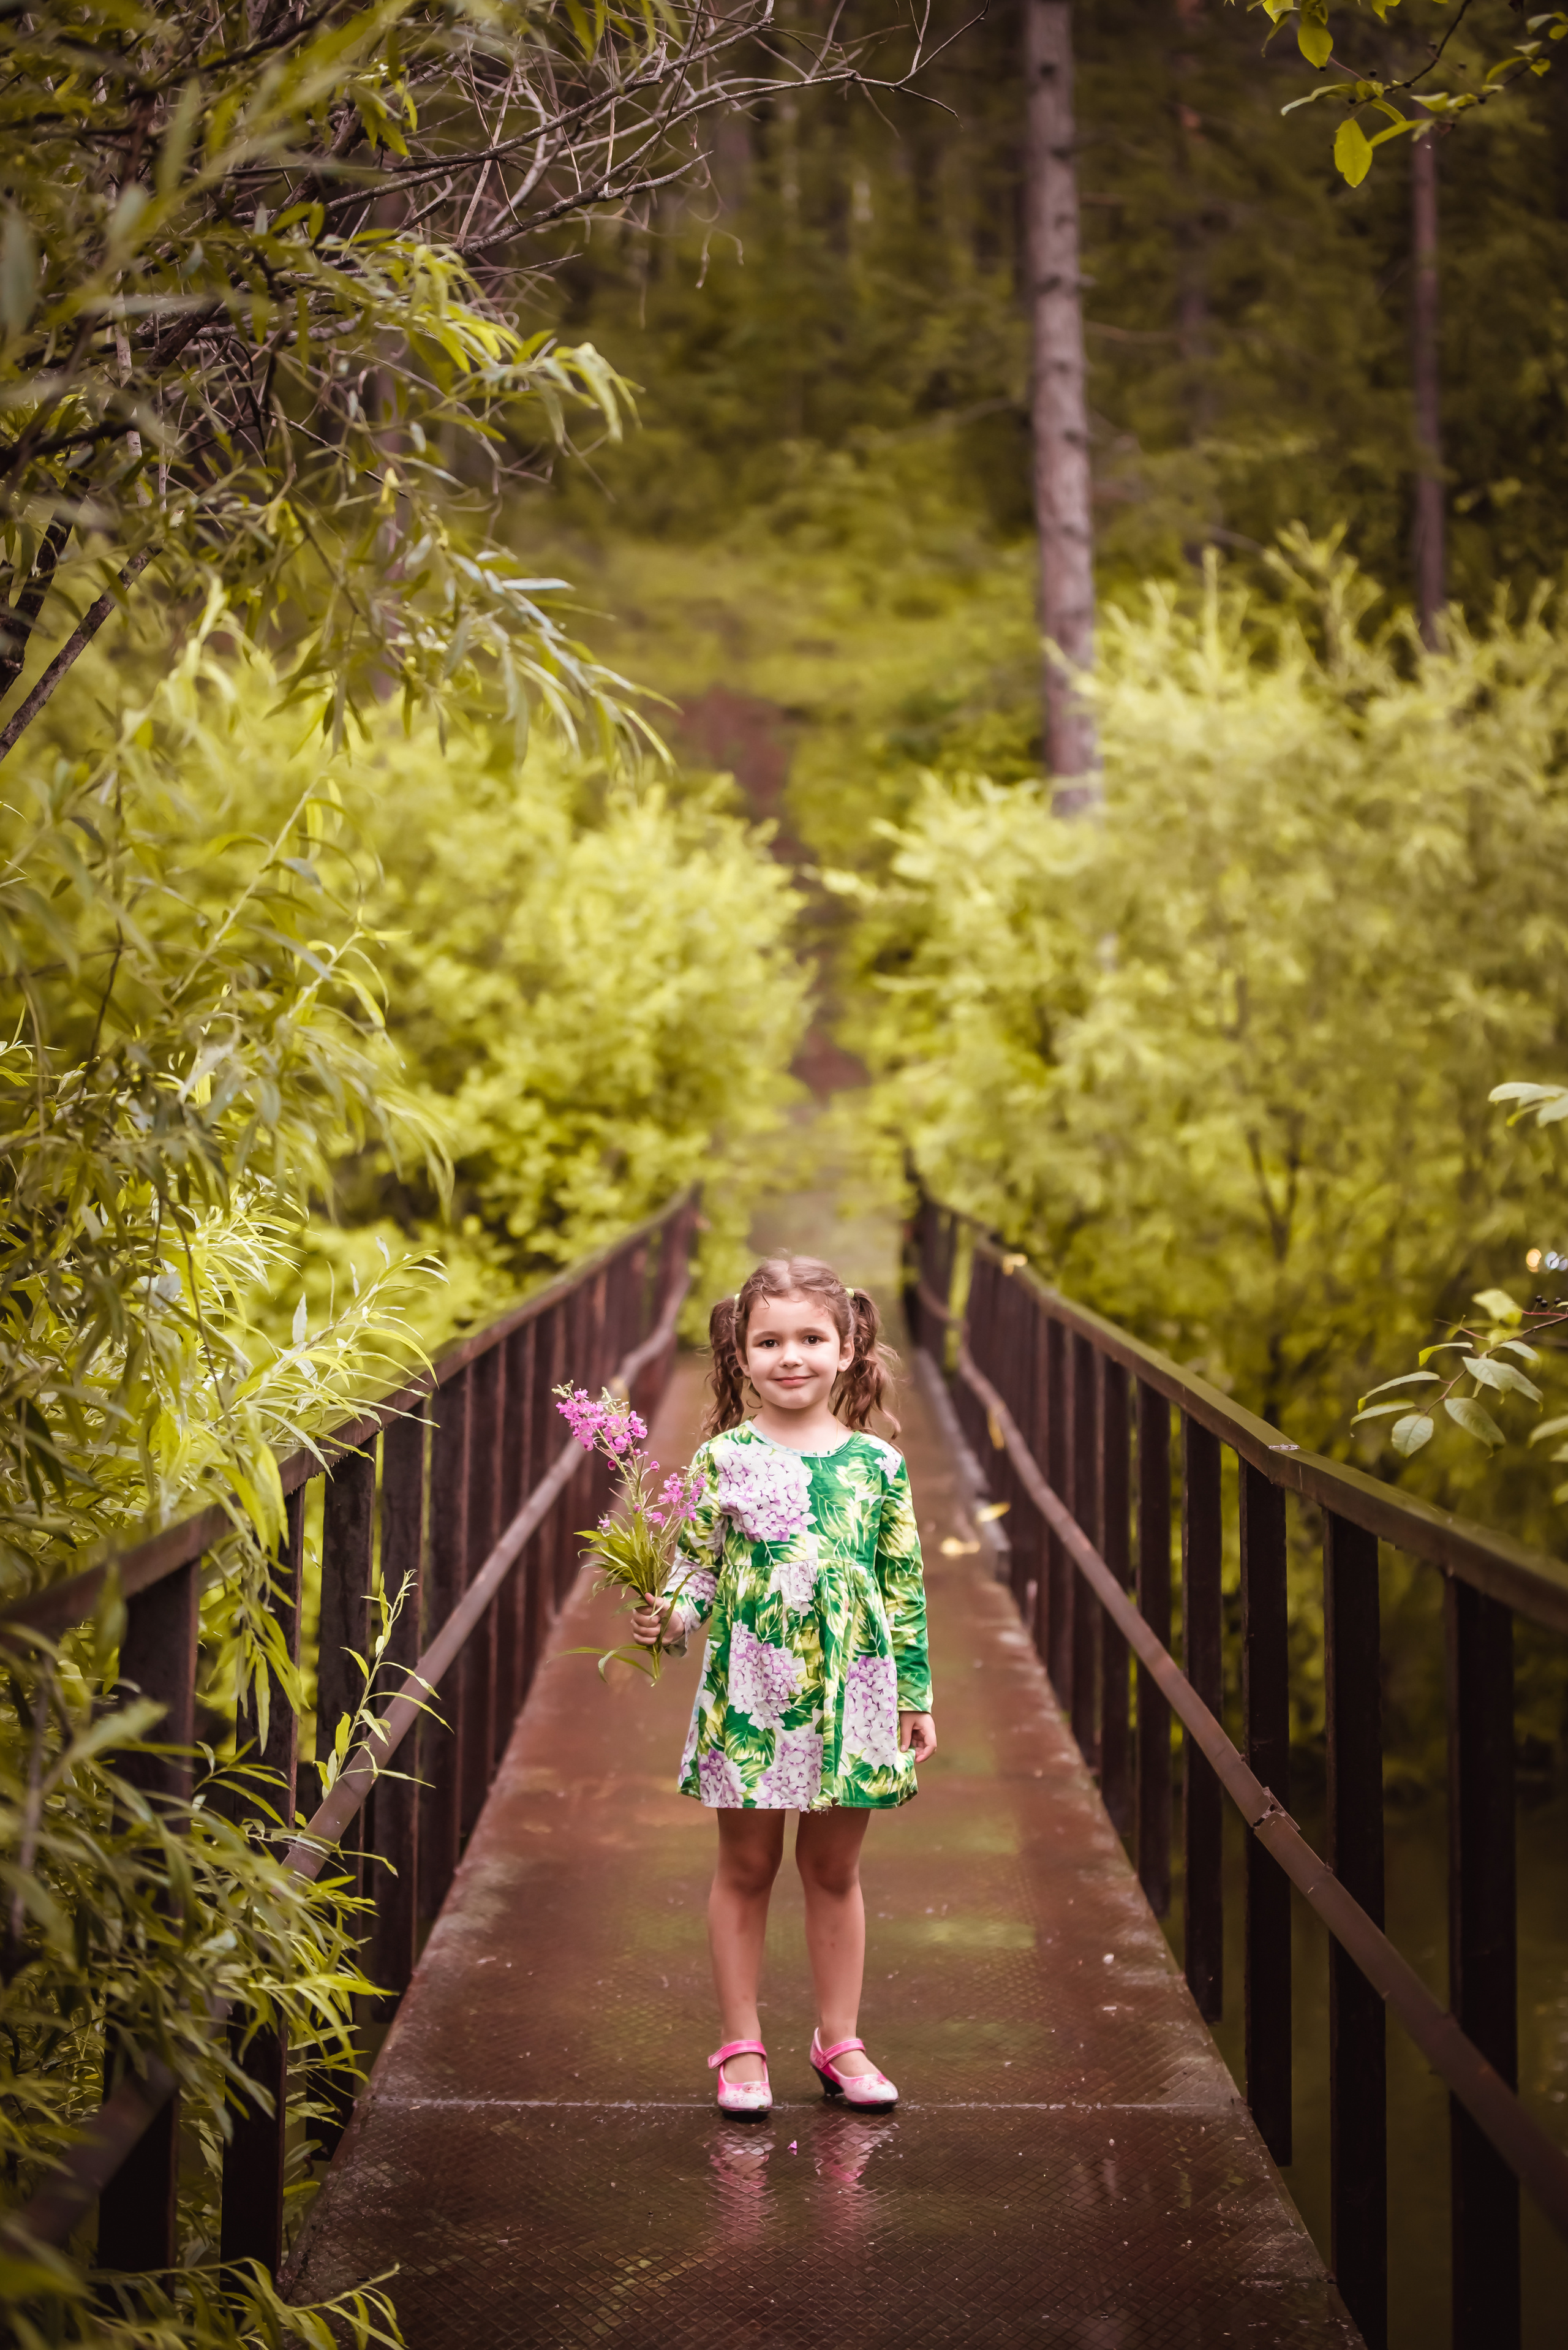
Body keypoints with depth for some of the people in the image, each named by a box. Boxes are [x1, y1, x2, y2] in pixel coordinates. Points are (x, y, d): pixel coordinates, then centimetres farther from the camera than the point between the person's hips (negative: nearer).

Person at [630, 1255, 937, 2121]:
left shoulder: (877, 1464, 1)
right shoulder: (724, 1458, -3)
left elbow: (904, 1586, 6)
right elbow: (697, 1563, 1)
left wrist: (915, 1694, 7)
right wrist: (669, 1618, -20)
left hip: (850, 1693, 1)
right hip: (749, 1691, -1)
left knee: (834, 1870, 13)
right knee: (745, 1867, 8)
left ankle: (839, 2041, 24)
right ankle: (740, 2044, 19)